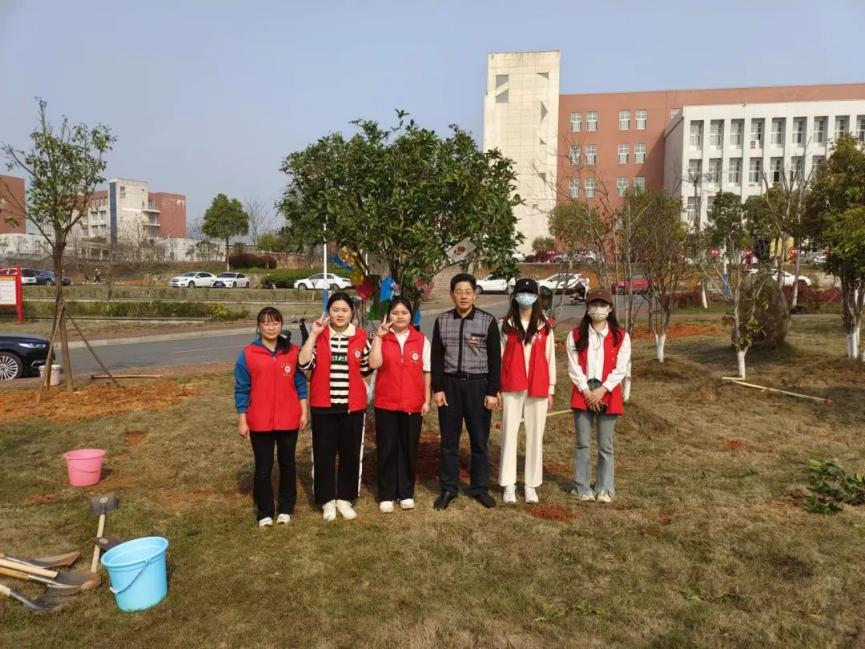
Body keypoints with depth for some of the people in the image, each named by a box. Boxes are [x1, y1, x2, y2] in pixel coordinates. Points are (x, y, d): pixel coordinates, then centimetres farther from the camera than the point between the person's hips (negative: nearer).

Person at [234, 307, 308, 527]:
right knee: (263, 467, 7)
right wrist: (242, 420, -3)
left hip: (289, 420, 1)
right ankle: (265, 513, 21)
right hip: (260, 422, -1)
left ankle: (286, 509, 27)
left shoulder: (293, 351, 0)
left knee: (287, 464, 13)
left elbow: (300, 383, 5)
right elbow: (241, 389, -1)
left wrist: (304, 412, 1)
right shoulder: (248, 354, -4)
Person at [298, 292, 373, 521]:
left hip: (353, 405, 1)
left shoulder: (361, 337, 2)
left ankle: (345, 498, 25)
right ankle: (327, 500, 21)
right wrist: (313, 334, -16)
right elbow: (304, 364, -14)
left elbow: (367, 368, 9)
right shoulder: (319, 336, 0)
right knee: (324, 453, 6)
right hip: (323, 405, -1)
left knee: (350, 452, 9)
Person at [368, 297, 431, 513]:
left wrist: (427, 400, 2)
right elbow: (374, 364, -16)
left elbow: (426, 372, 6)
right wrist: (379, 335, -16)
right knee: (387, 449, 6)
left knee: (409, 449, 9)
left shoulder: (421, 340, 3)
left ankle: (406, 493, 23)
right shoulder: (381, 338, 1)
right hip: (386, 404, -1)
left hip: (413, 404, 1)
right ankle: (386, 495, 17)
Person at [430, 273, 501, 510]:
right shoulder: (442, 321, 4)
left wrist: (492, 392, -6)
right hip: (450, 384, 2)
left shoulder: (488, 321, -2)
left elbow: (495, 359, -2)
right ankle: (448, 489, 19)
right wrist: (437, 388, -2)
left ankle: (480, 488, 20)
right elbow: (436, 357, 5)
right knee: (449, 440, 8)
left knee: (480, 440, 7)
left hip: (478, 385, -1)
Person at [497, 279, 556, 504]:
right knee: (509, 434, 1)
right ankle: (509, 485, 9)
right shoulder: (505, 325, 3)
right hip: (511, 387, -1)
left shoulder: (545, 327, 7)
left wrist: (551, 389, 5)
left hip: (538, 388, 1)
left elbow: (550, 358, 8)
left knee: (535, 436, 5)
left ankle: (531, 485, 14)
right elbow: (498, 356, 3)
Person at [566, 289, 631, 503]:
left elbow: (621, 368, -3)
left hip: (608, 394, 0)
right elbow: (573, 367, -1)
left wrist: (602, 391, -12)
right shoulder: (576, 336, 5)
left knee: (605, 445, 5)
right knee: (582, 443, 4)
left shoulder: (621, 337, 3)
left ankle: (604, 488, 16)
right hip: (583, 394, 1)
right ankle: (582, 487, 14)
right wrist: (587, 392, -10)